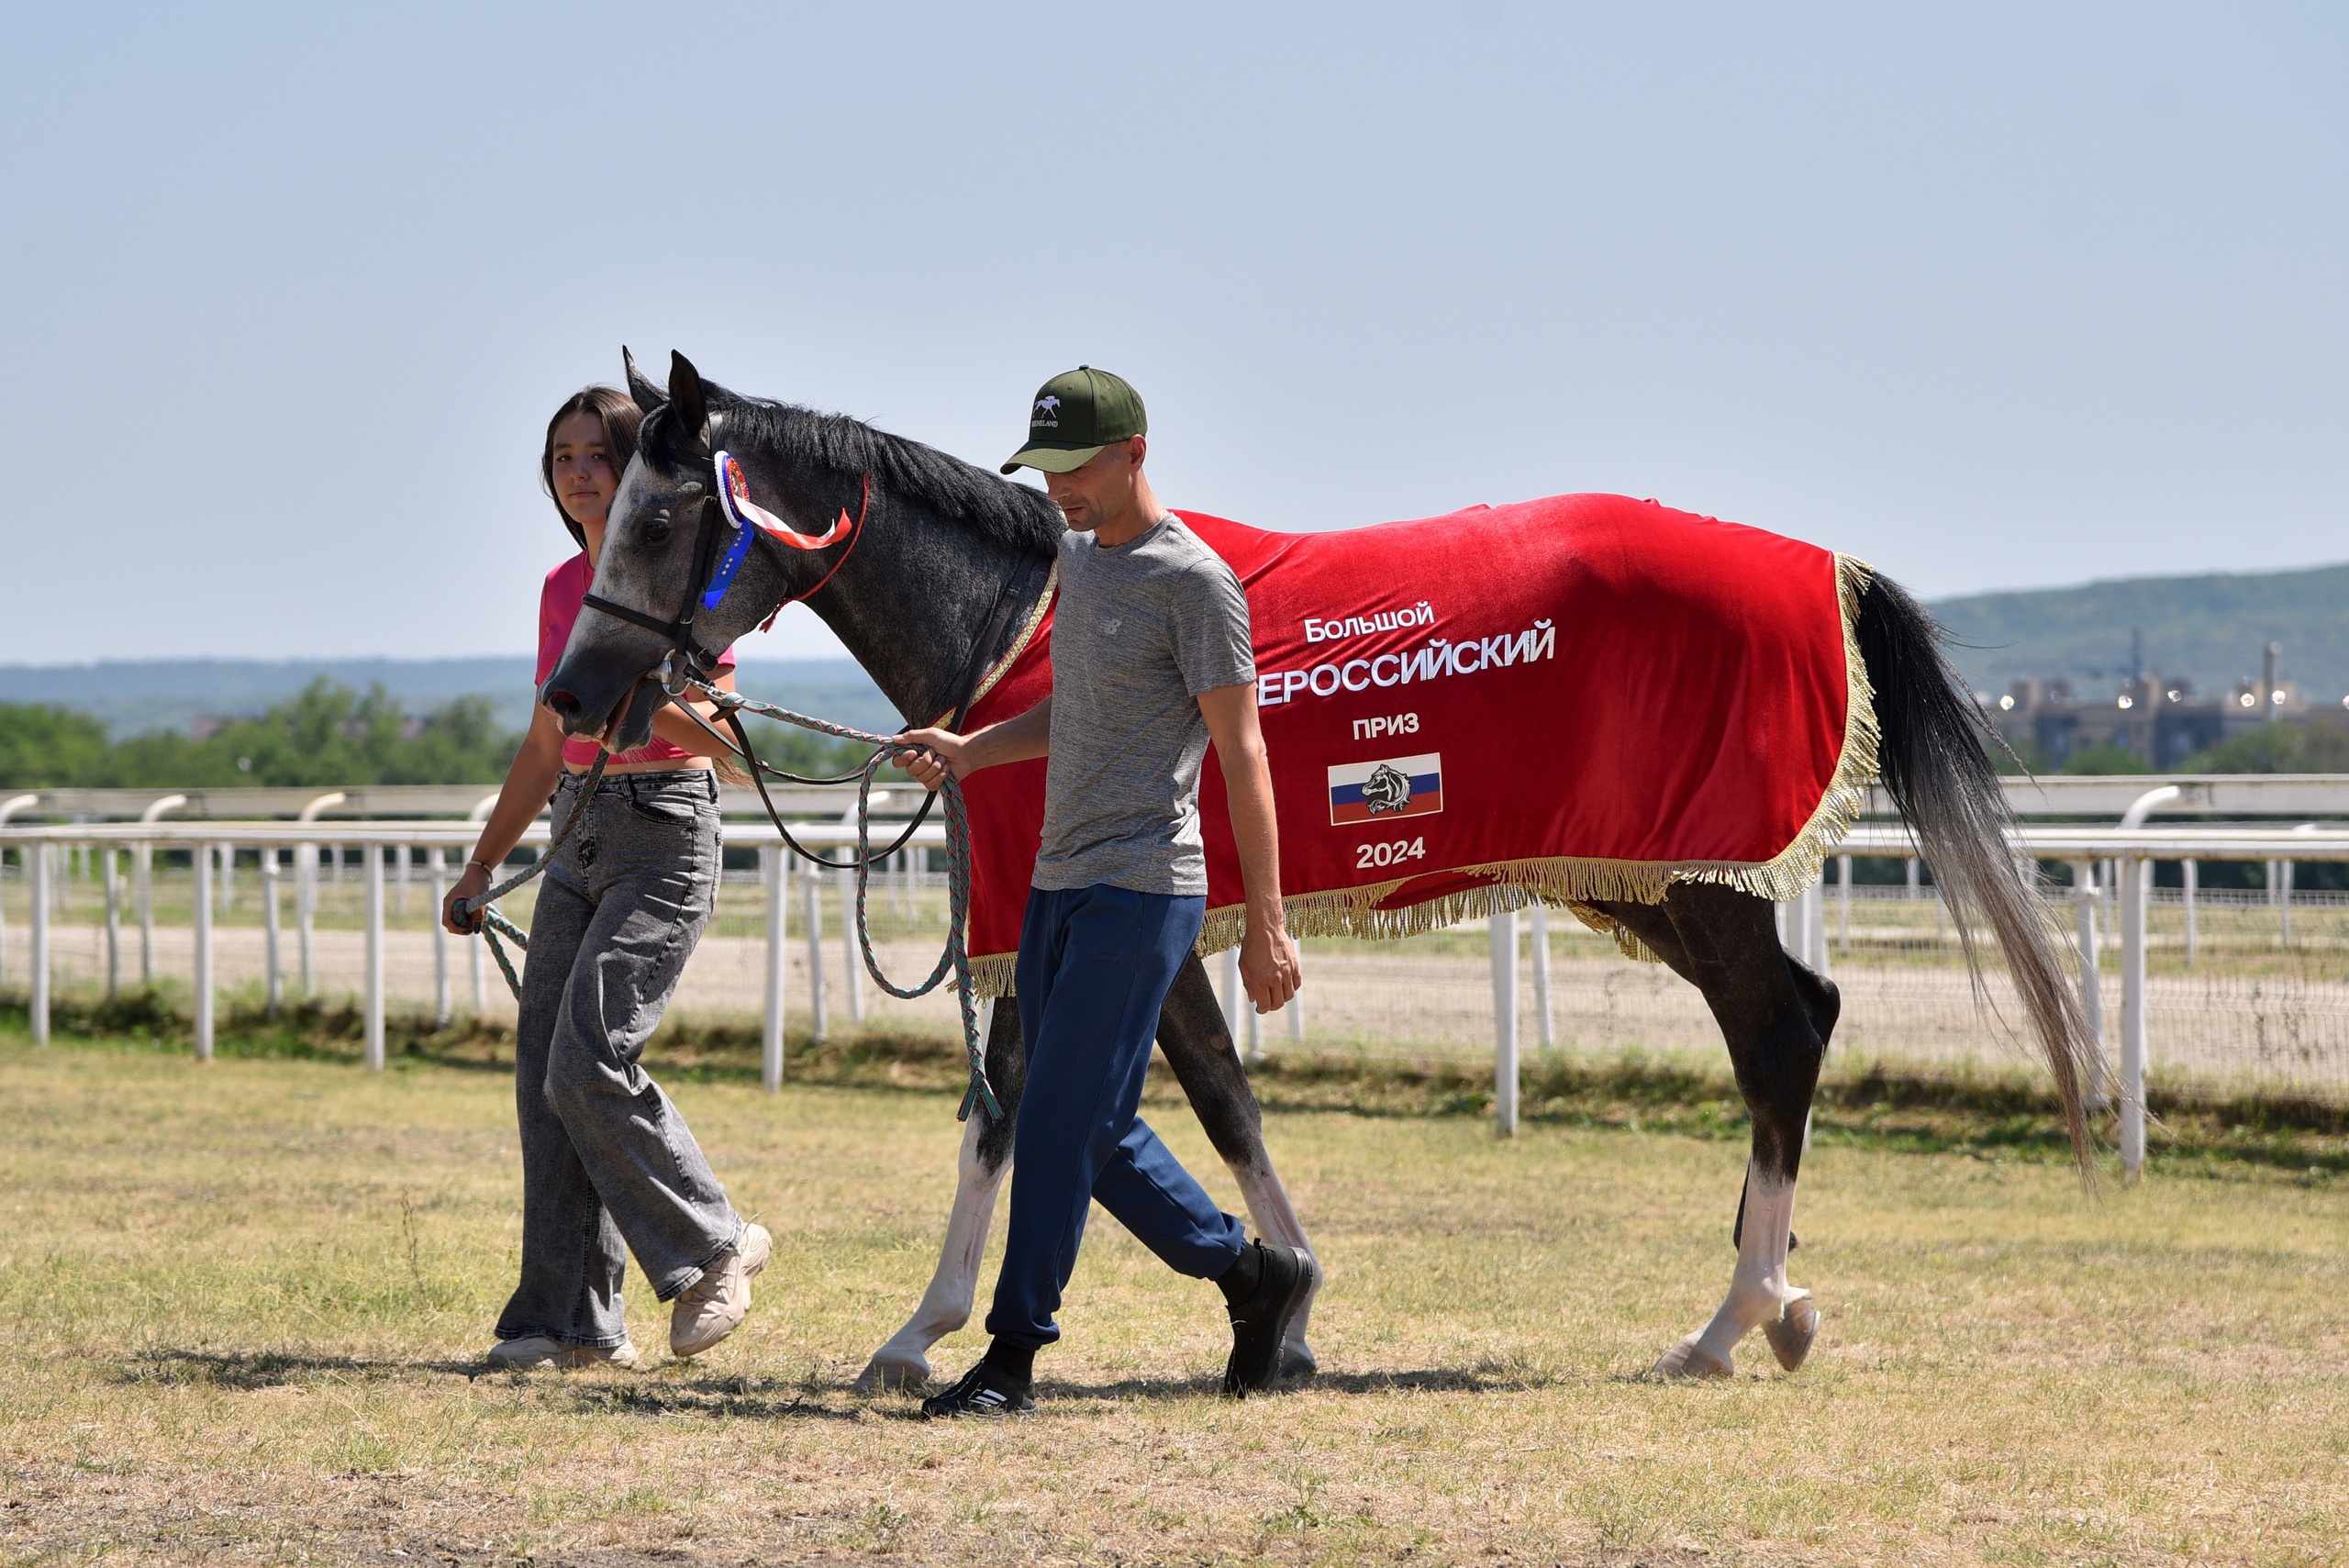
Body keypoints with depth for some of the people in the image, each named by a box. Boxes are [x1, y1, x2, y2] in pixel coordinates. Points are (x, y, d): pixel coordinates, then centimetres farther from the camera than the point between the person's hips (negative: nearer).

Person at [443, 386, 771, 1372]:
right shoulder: (564, 587, 14)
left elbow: (716, 735, -14)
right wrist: (482, 866, 22)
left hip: (666, 831, -8)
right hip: (580, 841, 8)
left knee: (587, 1067, -16)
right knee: (545, 1079, 2)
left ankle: (714, 1246, 3)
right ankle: (574, 1322, 6)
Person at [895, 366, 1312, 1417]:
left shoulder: (1195, 582, -12)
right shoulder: (1077, 559, 14)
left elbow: (1241, 754, -13)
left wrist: (1266, 926, -15)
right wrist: (969, 752, 9)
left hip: (1140, 893, -9)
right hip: (1059, 886, 9)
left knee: (1057, 1123, -10)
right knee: (1095, 1131, 12)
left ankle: (1013, 1358, -5)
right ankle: (1251, 1273, 25)